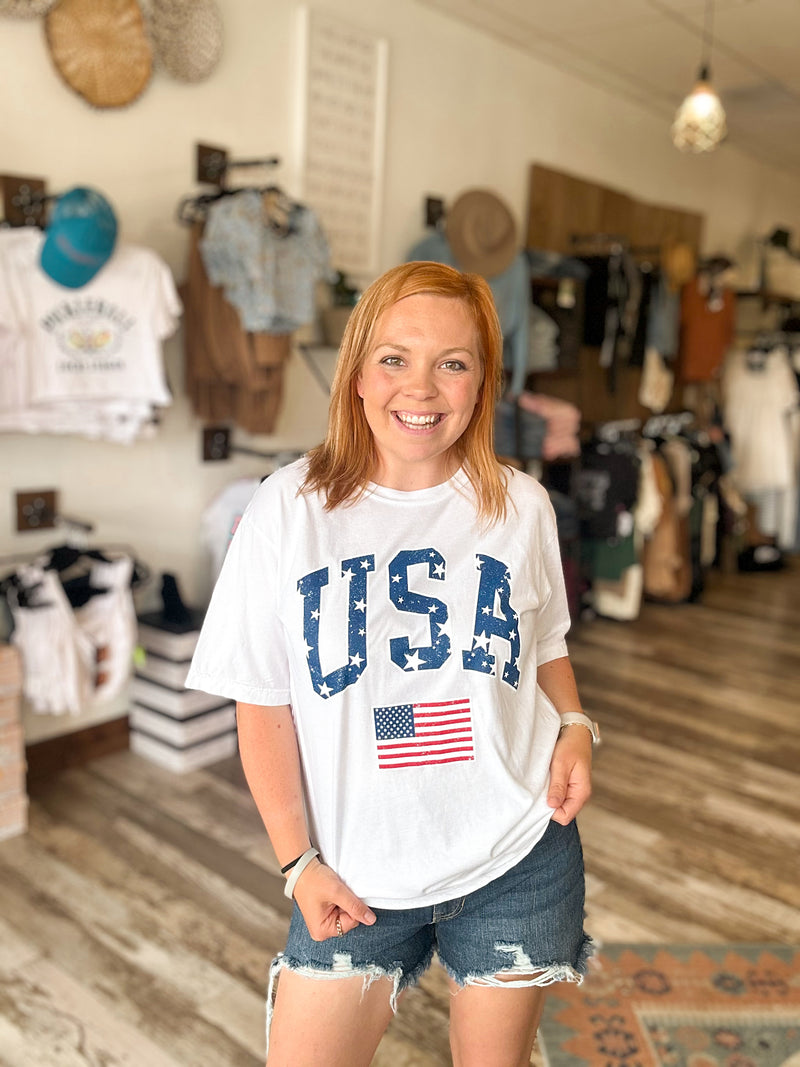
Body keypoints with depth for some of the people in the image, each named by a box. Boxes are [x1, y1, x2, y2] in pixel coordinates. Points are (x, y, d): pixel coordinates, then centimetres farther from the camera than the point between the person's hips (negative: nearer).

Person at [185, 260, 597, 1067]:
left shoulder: (520, 506, -5)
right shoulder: (290, 506, -12)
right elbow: (263, 704, -7)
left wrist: (575, 727, -5)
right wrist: (298, 861, -6)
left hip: (520, 854, 2)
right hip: (358, 869, -1)